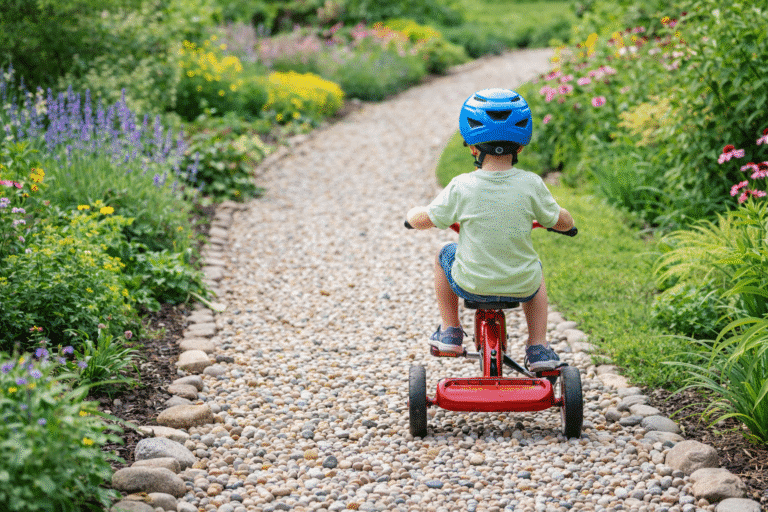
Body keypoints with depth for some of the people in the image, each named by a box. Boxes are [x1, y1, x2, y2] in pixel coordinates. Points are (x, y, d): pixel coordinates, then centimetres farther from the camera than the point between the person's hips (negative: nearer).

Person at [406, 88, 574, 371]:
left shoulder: (462, 187, -16)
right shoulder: (531, 184, -13)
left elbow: (421, 220, -4)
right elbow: (563, 222, 0)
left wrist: (414, 212, 20)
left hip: (470, 285, -1)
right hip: (522, 288, 1)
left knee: (444, 255, 30)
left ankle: (450, 332, 32)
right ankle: (538, 347, 27)